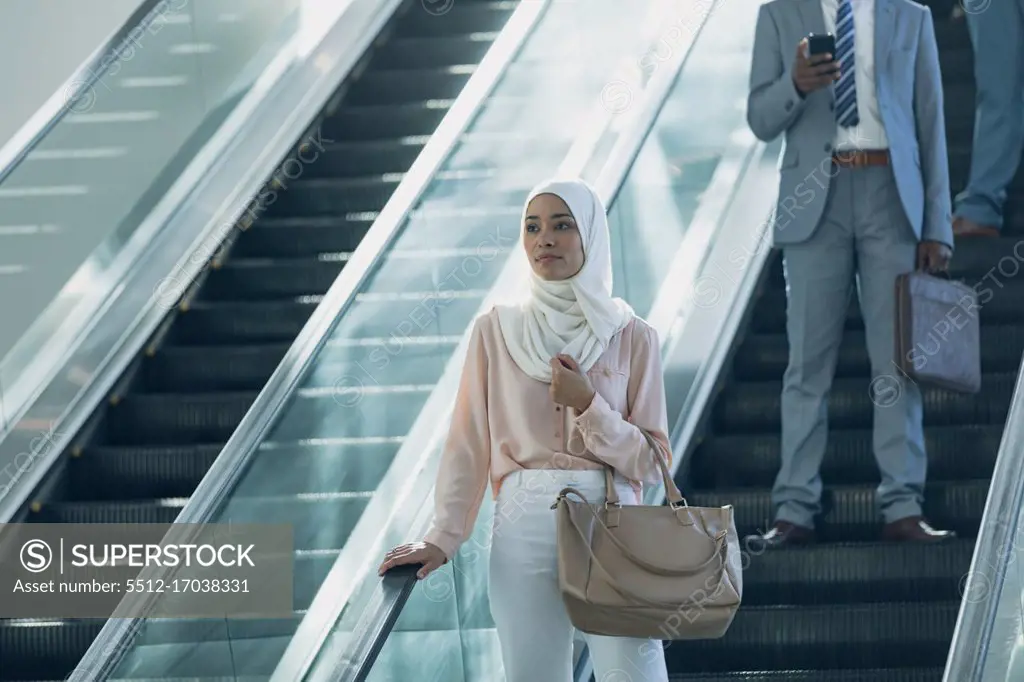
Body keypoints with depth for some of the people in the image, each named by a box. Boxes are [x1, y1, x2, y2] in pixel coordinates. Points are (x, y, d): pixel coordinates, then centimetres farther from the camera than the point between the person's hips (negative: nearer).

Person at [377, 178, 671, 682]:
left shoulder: (632, 337, 4)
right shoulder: (496, 330, 6)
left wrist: (588, 407, -10)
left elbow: (652, 463, 3)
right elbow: (469, 445, 7)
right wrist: (442, 539, -1)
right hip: (524, 528, 1)